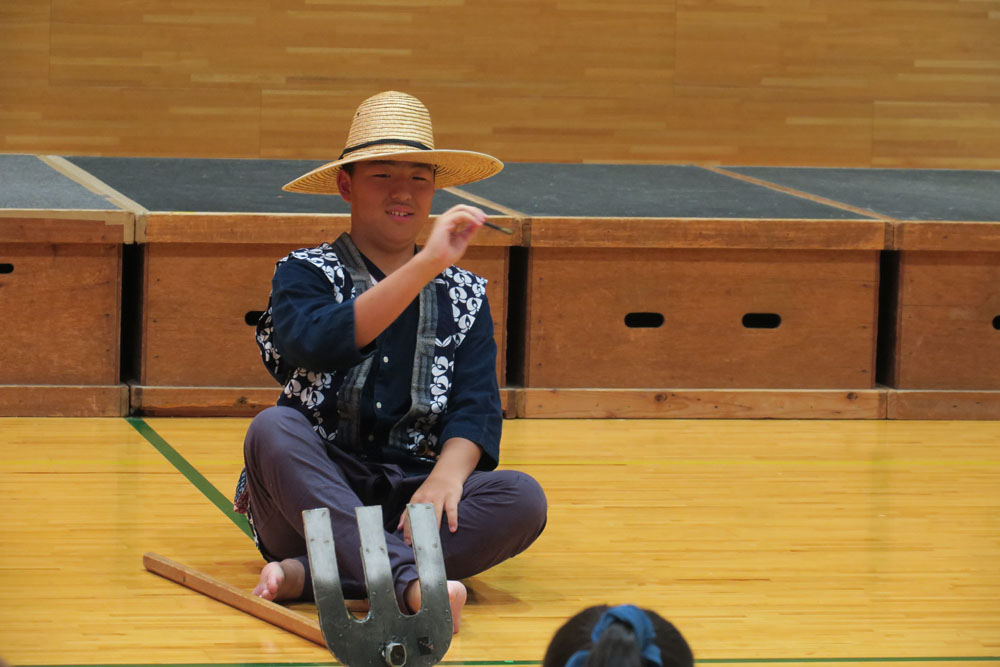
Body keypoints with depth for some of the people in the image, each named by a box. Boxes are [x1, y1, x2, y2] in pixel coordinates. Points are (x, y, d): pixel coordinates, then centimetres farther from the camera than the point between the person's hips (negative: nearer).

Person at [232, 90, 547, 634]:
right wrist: (427, 266, -23)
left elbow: (476, 405, 2)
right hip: (312, 496, -2)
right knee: (273, 428, -33)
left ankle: (309, 574, -36)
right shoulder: (305, 274, 6)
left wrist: (447, 474, -21)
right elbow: (313, 343, -19)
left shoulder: (464, 295, 16)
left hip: (408, 500, 2)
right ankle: (408, 582, -52)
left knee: (522, 499, -26)